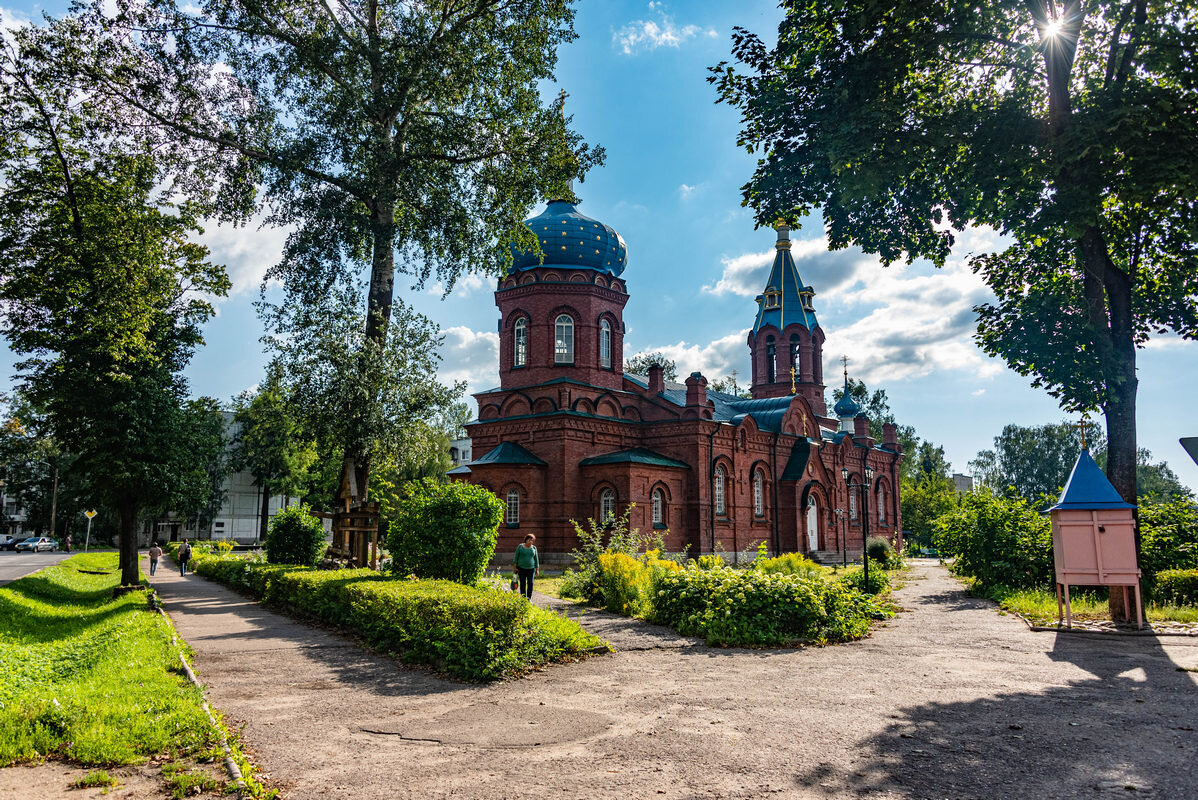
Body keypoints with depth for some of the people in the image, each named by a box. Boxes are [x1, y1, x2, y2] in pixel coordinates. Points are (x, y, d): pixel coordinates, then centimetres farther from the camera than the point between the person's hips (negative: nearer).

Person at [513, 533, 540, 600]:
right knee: (523, 584, 0)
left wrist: (537, 569, 5)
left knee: (530, 583, -5)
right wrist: (515, 567, -5)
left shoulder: (534, 548, 4)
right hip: (521, 568, -2)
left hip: (530, 568, 2)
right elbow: (516, 557, 0)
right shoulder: (520, 546, -2)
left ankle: (529, 599, 2)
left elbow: (536, 559, 8)